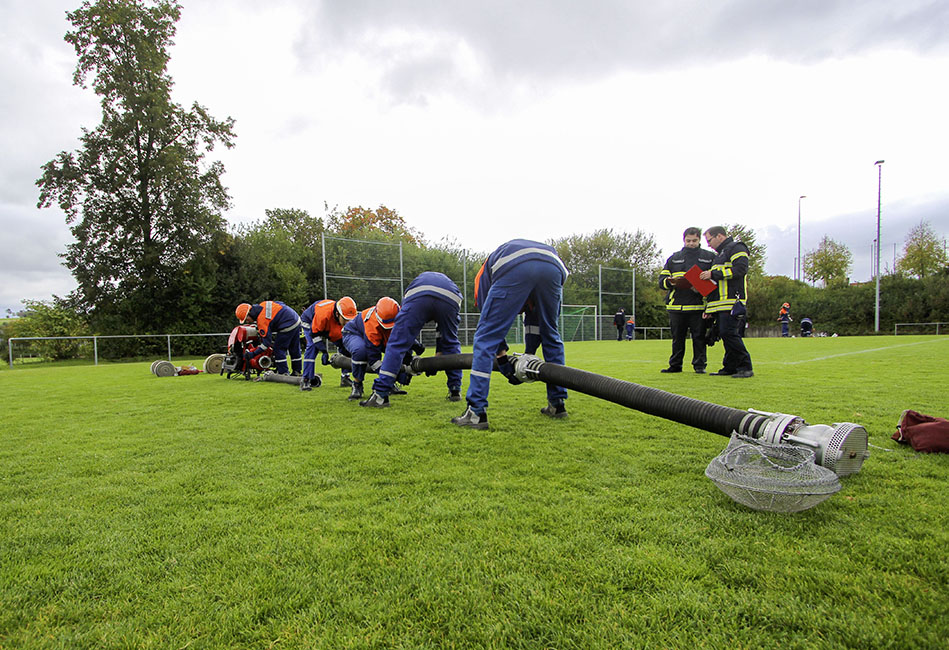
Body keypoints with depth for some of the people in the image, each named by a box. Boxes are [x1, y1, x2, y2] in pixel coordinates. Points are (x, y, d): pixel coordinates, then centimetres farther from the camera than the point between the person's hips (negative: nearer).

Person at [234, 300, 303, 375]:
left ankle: (282, 373, 3)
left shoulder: (262, 320, -19)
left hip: (288, 327, -9)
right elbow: (280, 303, 16)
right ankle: (297, 372, 25)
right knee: (294, 349, 16)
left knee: (279, 349, 2)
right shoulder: (263, 304, 3)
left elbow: (267, 342, -17)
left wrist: (253, 354, -11)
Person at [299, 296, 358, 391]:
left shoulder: (348, 317, -29)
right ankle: (305, 380, -21)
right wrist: (324, 351, -34)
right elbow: (315, 332, -33)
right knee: (312, 346, -27)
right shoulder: (324, 313, -45)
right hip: (310, 322, -5)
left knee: (345, 346, -7)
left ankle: (345, 378, 3)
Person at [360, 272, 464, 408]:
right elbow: (444, 332, 38)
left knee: (397, 344, 7)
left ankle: (380, 395, 4)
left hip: (418, 295, -1)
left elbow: (406, 328, 38)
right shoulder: (449, 281, 45)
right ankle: (455, 390, 27)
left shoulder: (417, 280, 45)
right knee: (451, 344, 26)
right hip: (451, 298, 2)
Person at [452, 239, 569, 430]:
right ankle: (557, 404, 31)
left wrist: (503, 361, 27)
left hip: (513, 270, -4)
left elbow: (492, 321, 26)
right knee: (551, 336, 24)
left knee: (486, 337, 7)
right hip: (554, 267, 4)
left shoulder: (486, 269, 37)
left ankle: (476, 413, 3)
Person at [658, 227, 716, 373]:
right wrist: (670, 282, -11)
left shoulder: (710, 257, 10)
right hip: (676, 305, 2)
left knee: (699, 337, 1)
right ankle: (675, 365, 17)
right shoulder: (673, 258, 15)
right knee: (677, 338, 8)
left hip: (699, 305, -2)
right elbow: (661, 280, 12)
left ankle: (699, 365, 11)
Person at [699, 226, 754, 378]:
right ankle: (730, 368, 12)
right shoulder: (719, 254, 29)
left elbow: (741, 269, -17)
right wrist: (708, 307, 24)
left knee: (728, 333, -15)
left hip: (732, 301, -9)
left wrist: (714, 274, -13)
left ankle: (746, 368, -8)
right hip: (721, 304, 9)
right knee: (725, 335, 7)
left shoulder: (736, 248, 1)